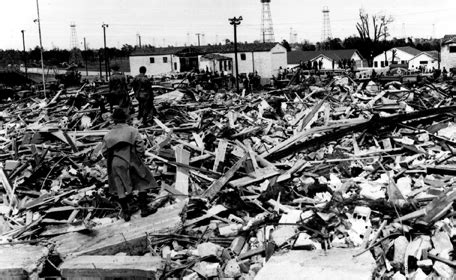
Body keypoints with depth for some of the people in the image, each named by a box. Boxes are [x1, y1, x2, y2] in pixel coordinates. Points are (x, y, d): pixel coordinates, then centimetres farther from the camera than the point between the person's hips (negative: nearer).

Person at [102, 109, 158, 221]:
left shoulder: (108, 135, 2)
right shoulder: (132, 131, -5)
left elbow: (105, 153, 3)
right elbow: (141, 148, -10)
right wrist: (137, 157, 7)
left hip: (116, 165, 2)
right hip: (131, 163, -2)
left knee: (121, 189, 12)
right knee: (142, 184, 13)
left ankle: (125, 213, 17)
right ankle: (143, 209, 13)